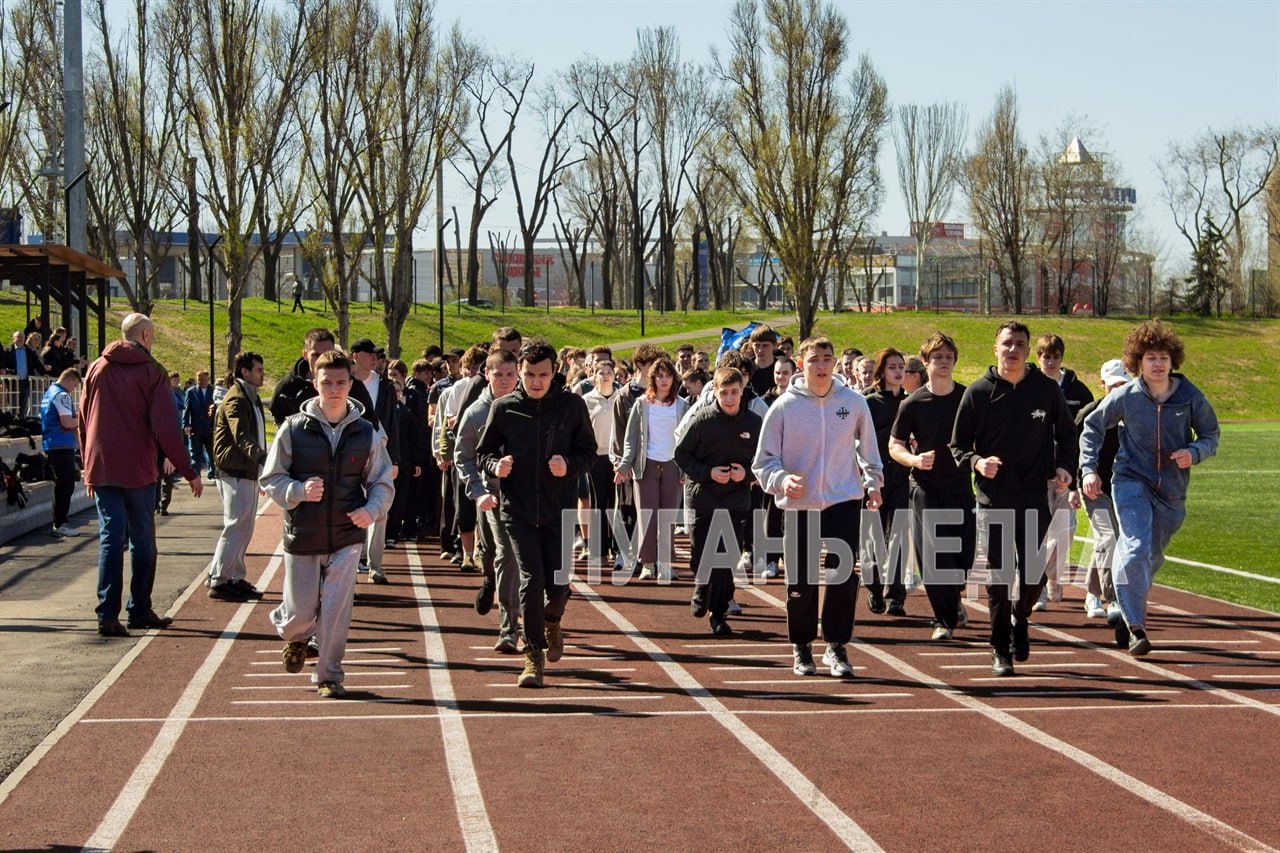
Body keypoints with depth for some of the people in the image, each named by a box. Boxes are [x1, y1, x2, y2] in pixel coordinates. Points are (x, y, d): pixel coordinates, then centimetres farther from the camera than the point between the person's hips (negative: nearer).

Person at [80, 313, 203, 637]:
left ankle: (108, 614, -6)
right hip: (138, 470, -3)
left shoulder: (97, 369, 8)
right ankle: (139, 610, 15)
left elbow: (84, 422, 12)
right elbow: (166, 428, -11)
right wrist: (188, 471, -7)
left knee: (110, 539, 2)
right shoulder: (151, 371, -6)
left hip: (102, 468, 3)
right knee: (142, 540, 10)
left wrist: (89, 469, 20)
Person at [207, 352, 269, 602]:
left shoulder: (250, 398, 17)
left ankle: (235, 578, 19)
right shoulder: (236, 400, -16)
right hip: (235, 473, -10)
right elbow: (242, 436, -30)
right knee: (235, 527, -9)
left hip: (248, 472, 10)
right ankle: (219, 581, -5)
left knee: (244, 529, 13)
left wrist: (261, 461, 28)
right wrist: (262, 457, -44)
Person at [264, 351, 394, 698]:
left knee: (336, 607, -7)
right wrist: (299, 491, -18)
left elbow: (382, 483, 9)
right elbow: (270, 479, 1)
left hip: (347, 536, 0)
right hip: (303, 536, 0)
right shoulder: (293, 429, -4)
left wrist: (371, 510, -10)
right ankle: (294, 635, 44)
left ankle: (329, 675, 9)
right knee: (302, 610, 7)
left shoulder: (366, 433, 1)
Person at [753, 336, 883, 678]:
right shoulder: (784, 406, -4)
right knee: (801, 582, 5)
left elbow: (867, 446, 16)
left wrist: (872, 482, 8)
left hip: (845, 501, 1)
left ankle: (836, 647, 8)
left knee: (844, 576, -6)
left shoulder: (854, 402, 1)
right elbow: (764, 460, 0)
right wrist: (781, 479, -17)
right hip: (799, 506, -1)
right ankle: (801, 647, 23)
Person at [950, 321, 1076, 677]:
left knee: (1034, 574, -1)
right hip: (993, 499, -1)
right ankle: (1000, 651, 11)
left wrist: (1064, 466, -1)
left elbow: (1067, 434, 16)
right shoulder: (978, 393, 0)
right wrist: (977, 462, -17)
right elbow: (958, 446, 4)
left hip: (1035, 497, 1)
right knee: (998, 576, 0)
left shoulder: (1047, 389, 4)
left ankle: (1020, 619, 30)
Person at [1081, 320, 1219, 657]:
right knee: (1135, 549, -20)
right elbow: (1092, 427, 6)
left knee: (1151, 558, 14)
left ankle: (1128, 613, 39)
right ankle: (1135, 628, -17)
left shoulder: (1190, 397, -6)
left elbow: (1210, 436, 5)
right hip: (1131, 481, -2)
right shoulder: (1125, 396, -8)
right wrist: (1089, 470, -3)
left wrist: (1193, 453, -16)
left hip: (1171, 490, 2)